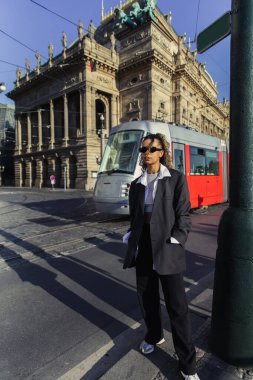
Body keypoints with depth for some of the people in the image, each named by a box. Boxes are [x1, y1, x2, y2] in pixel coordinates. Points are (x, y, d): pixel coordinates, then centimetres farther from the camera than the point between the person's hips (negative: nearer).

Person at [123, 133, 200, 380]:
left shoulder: (176, 178, -3)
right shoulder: (136, 184, 10)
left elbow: (183, 215, -6)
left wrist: (174, 243, -15)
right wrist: (132, 243, 6)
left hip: (166, 248, -4)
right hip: (143, 247, 5)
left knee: (177, 306, 3)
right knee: (147, 298, 18)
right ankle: (154, 336, 45)